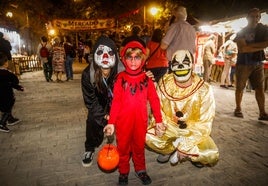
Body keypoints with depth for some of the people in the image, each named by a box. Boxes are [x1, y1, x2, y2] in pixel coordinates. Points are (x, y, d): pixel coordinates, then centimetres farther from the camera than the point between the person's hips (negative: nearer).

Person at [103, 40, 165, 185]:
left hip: (141, 121, 2)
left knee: (139, 146, 19)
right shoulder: (120, 78, -8)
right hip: (123, 121, -1)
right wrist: (111, 122, -12)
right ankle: (123, 172, 38)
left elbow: (154, 100, -1)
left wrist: (158, 120, -1)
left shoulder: (146, 79, -3)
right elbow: (115, 101, -9)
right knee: (123, 147, 16)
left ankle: (140, 169, 43)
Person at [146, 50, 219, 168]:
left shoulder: (204, 89, -16)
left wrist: (185, 147, -19)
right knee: (147, 135, -27)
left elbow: (204, 124, -14)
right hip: (169, 128, 1)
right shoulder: (165, 82, -9)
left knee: (211, 155, -24)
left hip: (192, 131, 0)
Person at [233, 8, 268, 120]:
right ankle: (238, 109, 15)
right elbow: (242, 49, -15)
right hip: (243, 63, -2)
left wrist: (249, 45, -14)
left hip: (258, 63, 3)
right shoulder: (241, 32, 0)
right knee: (240, 88, 2)